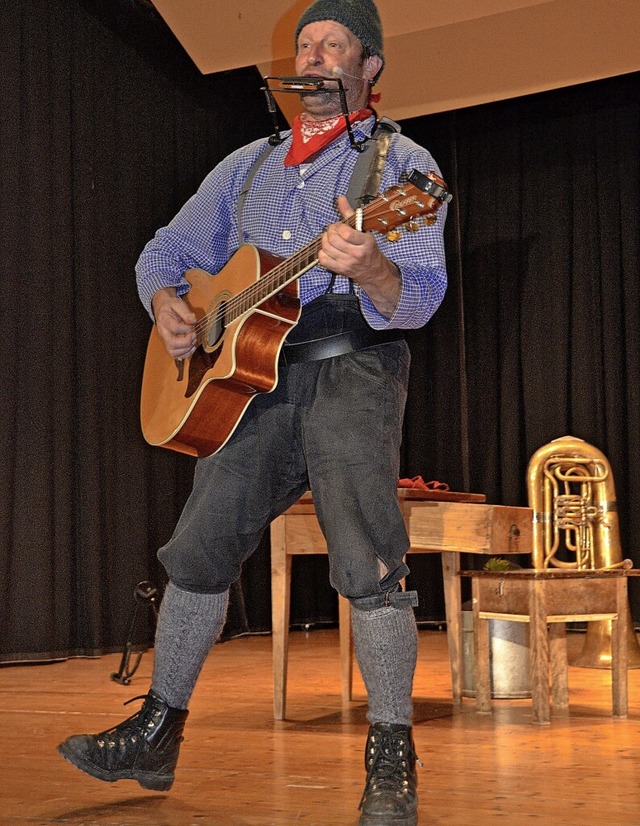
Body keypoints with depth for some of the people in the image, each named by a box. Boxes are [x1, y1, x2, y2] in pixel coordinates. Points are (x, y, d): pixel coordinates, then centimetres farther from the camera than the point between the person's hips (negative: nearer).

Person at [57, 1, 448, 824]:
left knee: (367, 564, -15)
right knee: (199, 546, 2)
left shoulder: (402, 163, 1)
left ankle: (391, 759, -6)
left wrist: (367, 269, -35)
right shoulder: (247, 165, 19)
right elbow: (166, 250, 23)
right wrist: (165, 302, 0)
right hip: (249, 371, 5)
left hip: (351, 365, -5)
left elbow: (421, 295, -11)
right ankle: (157, 734, 13)